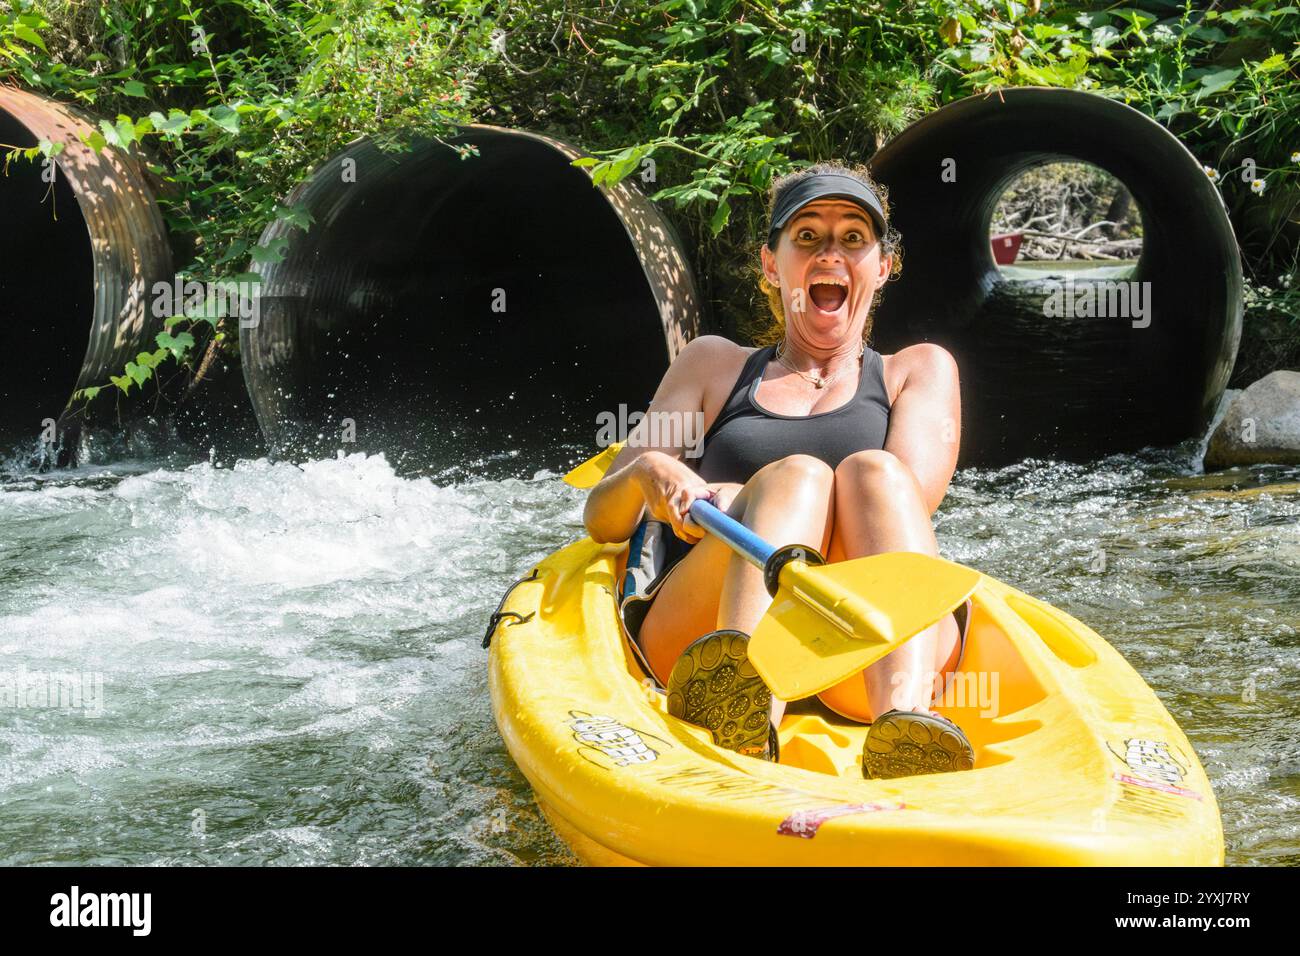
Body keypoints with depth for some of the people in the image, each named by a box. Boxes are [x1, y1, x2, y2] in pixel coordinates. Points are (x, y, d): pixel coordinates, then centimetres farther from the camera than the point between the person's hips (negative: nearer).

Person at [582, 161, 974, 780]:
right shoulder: (714, 365, 26)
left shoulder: (918, 370, 24)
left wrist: (740, 503, -14)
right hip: (700, 647, 0)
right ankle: (745, 723, -57)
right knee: (797, 472, -27)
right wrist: (646, 473, -8)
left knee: (872, 471, -27)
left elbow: (908, 500, 1)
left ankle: (906, 727, -54)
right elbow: (601, 520, 17)